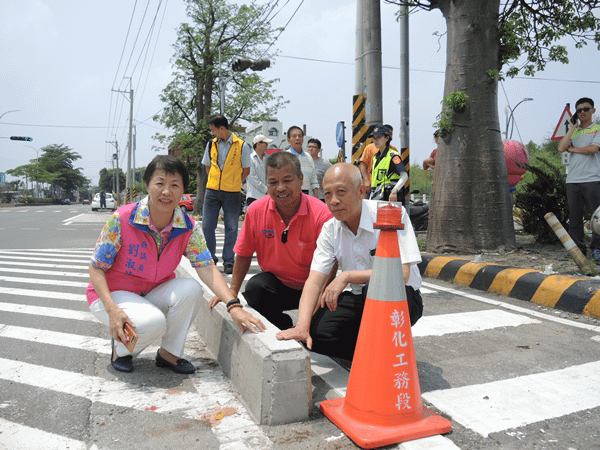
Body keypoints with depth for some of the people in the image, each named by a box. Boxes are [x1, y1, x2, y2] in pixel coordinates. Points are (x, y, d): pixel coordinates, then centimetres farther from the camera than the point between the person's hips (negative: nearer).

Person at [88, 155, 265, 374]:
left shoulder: (188, 228, -11)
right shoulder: (121, 219, -20)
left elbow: (207, 267, -20)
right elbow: (96, 268, -14)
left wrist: (233, 306, -36)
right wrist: (112, 310, -29)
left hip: (154, 294, 4)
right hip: (111, 294, -4)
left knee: (190, 288, -26)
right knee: (153, 322, -33)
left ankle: (169, 352, -4)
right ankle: (120, 348, 3)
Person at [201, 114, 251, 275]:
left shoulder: (242, 146, -4)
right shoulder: (211, 144, 7)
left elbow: (246, 170, 5)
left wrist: (234, 184, 4)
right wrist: (216, 182, 12)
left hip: (232, 194, -3)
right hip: (212, 191, 3)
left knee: (231, 228, 2)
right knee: (207, 227, 3)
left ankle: (228, 262, 13)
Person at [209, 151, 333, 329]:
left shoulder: (321, 214, -19)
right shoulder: (256, 210, -9)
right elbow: (244, 254, 5)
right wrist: (232, 291, 5)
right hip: (275, 284, 3)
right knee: (254, 288, -28)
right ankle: (284, 330, -2)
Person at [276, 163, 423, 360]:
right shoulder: (330, 229, -3)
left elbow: (401, 274, -27)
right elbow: (314, 281, -12)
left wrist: (346, 276, -27)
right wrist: (302, 325, -28)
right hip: (360, 299, 4)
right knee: (314, 332, -19)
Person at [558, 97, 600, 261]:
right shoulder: (572, 131, 19)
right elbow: (561, 148, 1)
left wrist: (572, 149, 3)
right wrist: (572, 127, 2)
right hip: (572, 180, 4)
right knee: (574, 216, 4)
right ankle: (578, 248, 10)